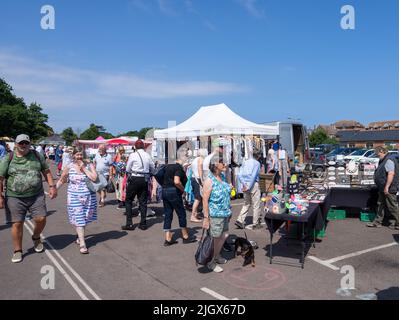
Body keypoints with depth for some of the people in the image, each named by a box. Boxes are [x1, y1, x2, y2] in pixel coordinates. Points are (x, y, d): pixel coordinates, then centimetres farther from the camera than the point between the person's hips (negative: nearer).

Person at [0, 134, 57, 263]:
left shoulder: (37, 155, 5)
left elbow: (46, 171, 11)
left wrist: (52, 186, 1)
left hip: (36, 195, 1)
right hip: (14, 198, -1)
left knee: (41, 219, -3)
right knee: (17, 223, 3)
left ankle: (36, 238, 30)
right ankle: (17, 250, 21)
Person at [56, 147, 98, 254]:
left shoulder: (89, 165, -3)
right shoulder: (69, 167, -1)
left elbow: (94, 178, -16)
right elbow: (61, 181, 11)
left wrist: (84, 168, -15)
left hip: (88, 196, 1)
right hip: (74, 197, -1)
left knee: (84, 218, 12)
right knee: (78, 219, -4)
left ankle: (79, 235, 38)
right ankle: (82, 244, -1)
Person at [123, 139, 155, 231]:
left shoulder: (133, 155, -8)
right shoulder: (148, 155, 2)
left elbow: (127, 169, -2)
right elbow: (152, 168, 8)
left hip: (134, 179, -4)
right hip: (145, 179, 4)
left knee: (128, 201, 8)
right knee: (143, 202, 11)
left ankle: (129, 224, 5)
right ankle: (143, 224, 14)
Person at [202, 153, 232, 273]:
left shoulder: (222, 177, 6)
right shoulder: (209, 181, -18)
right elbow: (205, 200, -19)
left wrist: (229, 210, 20)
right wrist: (206, 218, -20)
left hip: (225, 213, 8)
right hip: (215, 215, -8)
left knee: (224, 235, 16)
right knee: (215, 239, 3)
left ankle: (217, 256, 38)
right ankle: (211, 263, 22)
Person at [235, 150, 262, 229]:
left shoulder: (245, 162, 10)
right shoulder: (257, 163, -6)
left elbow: (240, 175, 2)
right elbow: (254, 176, -16)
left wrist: (243, 184, -4)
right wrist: (249, 187, -15)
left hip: (245, 185, 6)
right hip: (253, 184, -6)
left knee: (246, 204, 15)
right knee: (256, 205, 5)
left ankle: (240, 220, 4)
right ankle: (256, 224, 11)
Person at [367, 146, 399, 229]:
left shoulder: (389, 160, -18)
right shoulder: (384, 160, 15)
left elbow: (391, 174, -28)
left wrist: (386, 187, -28)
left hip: (389, 189, -11)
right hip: (383, 189, 11)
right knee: (381, 205, 15)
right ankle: (377, 222, 23)